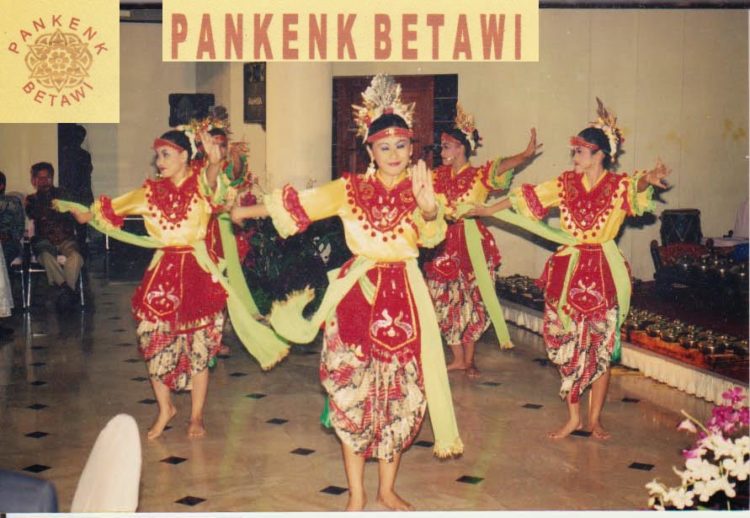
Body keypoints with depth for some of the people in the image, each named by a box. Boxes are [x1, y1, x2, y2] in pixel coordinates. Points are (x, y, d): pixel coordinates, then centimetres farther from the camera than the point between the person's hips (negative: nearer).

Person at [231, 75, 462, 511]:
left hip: (404, 299, 1)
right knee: (353, 393, 2)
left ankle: (388, 488, 23)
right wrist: (245, 211, 13)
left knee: (401, 394, 6)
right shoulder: (351, 189, 1)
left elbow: (433, 235, -18)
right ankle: (357, 494, 15)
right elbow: (299, 205, 9)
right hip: (357, 296, 0)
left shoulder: (418, 189, 0)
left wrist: (429, 208, -40)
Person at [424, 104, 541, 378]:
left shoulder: (478, 175, -7)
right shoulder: (439, 175, 7)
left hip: (472, 242, -4)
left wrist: (525, 154, -43)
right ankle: (458, 358, 18)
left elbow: (500, 167, -25)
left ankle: (469, 359, 15)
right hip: (445, 242, 4)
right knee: (448, 301, 5)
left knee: (473, 300, 2)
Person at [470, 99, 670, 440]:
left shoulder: (619, 185, -5)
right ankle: (573, 417, 15)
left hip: (603, 272, -3)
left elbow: (636, 189, -27)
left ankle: (595, 418, 16)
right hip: (568, 271, 3)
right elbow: (525, 197, 9)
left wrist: (648, 179, -51)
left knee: (601, 347, 3)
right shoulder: (566, 183, 5)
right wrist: (486, 210, 8)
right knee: (567, 346, 4)